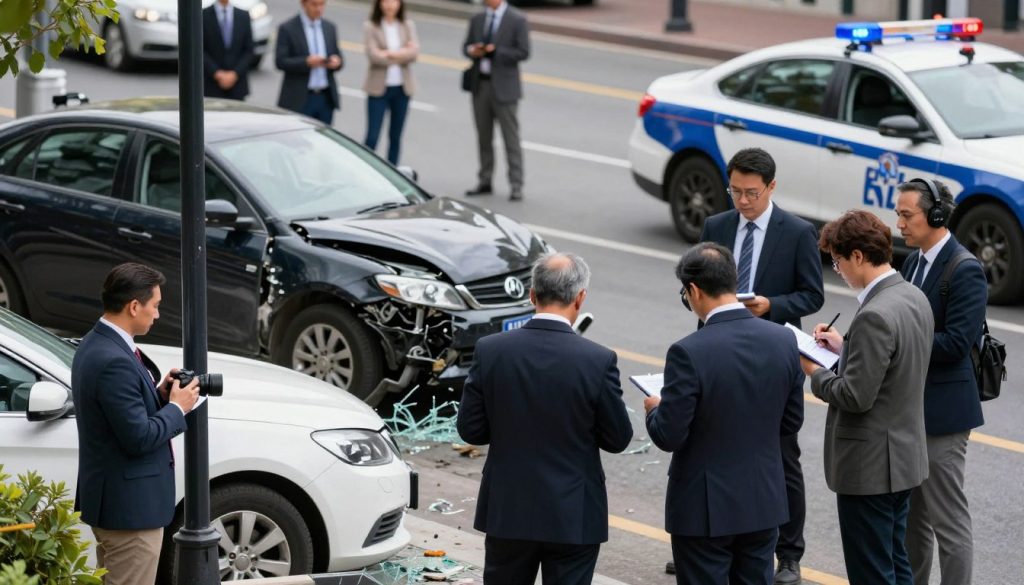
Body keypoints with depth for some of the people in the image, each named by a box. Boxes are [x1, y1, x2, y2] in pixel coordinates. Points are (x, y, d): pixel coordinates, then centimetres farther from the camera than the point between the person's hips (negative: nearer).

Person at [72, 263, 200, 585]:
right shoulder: (114, 361, -24)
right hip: (130, 505, -10)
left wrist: (159, 394, 3)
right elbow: (139, 437, -24)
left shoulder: (95, 344, 7)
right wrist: (177, 408, -9)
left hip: (111, 498, 10)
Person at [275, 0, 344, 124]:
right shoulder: (287, 29, -3)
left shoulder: (330, 28, 12)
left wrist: (336, 62, -9)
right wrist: (307, 62, -24)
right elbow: (280, 61, -10)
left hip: (326, 98, 4)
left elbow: (338, 57, 16)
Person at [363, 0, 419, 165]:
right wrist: (402, 54, -9)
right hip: (379, 88, -3)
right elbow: (373, 55, -15)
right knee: (372, 137, -5)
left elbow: (414, 52, -8)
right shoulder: (371, 26, -5)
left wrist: (389, 54, -16)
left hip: (402, 88, 3)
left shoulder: (408, 26, 5)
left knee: (396, 137, 10)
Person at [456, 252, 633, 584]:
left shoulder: (490, 351, -9)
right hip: (573, 516, -2)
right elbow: (618, 439, -6)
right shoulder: (598, 360, -15)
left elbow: (470, 429, -3)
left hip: (508, 510, 3)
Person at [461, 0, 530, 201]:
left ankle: (516, 186, 1)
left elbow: (523, 53, -11)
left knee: (511, 138, -3)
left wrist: (495, 51, -18)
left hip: (503, 86, -5)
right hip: (480, 84, 5)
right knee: (483, 137, 12)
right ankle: (484, 182, 20)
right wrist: (472, 51, -9)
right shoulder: (477, 20, 10)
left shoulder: (517, 20, -6)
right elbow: (467, 46, 14)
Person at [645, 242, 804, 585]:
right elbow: (791, 422, 5)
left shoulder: (689, 352, -21)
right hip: (764, 503, 5)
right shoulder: (783, 341, -4)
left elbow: (669, 437, -17)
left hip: (706, 508, -5)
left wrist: (655, 409, 4)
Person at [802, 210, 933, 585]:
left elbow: (855, 397, -24)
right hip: (904, 454, 10)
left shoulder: (874, 316, -25)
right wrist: (845, 347, 10)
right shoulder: (914, 298, 4)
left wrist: (814, 372, -9)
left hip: (869, 466, -10)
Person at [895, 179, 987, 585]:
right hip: (908, 408, 9)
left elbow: (956, 342, -22)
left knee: (948, 521, -4)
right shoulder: (914, 262, 11)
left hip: (941, 411, -9)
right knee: (910, 516, 17)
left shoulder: (965, 271, -16)